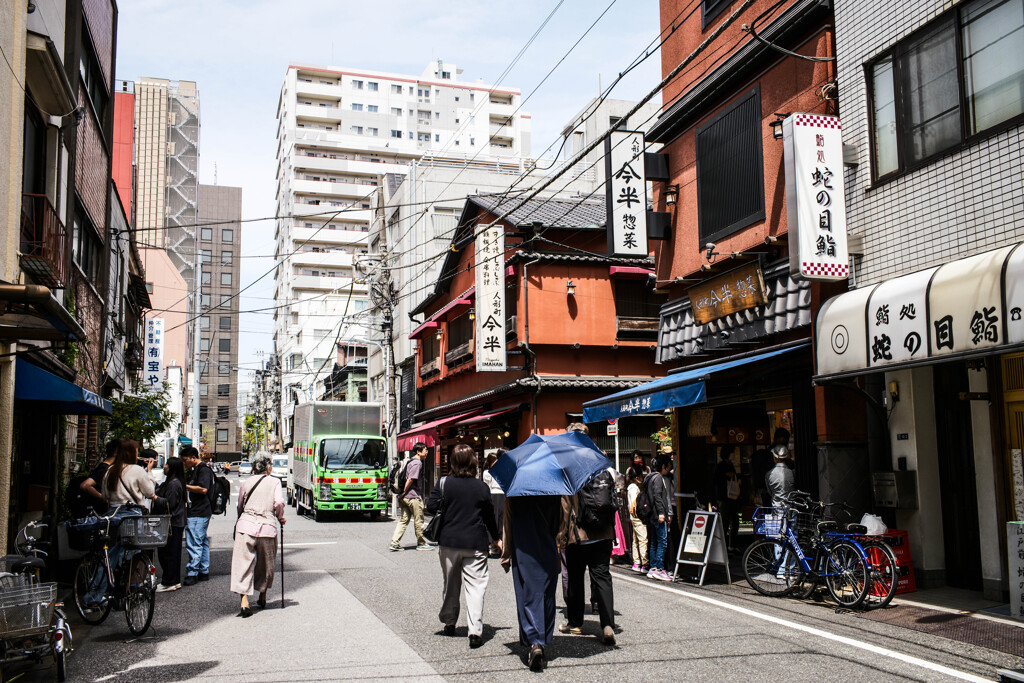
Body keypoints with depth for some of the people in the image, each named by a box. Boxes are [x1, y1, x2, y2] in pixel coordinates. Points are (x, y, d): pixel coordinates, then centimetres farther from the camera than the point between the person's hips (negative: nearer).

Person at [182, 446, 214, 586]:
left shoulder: (203, 469, -12)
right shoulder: (196, 469, 20)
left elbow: (203, 489, -22)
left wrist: (185, 486, -15)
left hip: (199, 513, -11)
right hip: (200, 512, 11)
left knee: (194, 544, -11)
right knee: (202, 542, 14)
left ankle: (192, 573, -11)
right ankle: (204, 572, 20)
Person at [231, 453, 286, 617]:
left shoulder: (246, 483, 11)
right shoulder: (274, 481, 3)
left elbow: (240, 506, 17)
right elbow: (279, 502, -8)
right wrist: (280, 518, 10)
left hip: (245, 525, 1)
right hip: (267, 527, -1)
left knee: (243, 563, -1)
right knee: (266, 563, 17)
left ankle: (244, 601, -13)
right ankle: (262, 597, 31)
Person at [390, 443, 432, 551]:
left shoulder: (410, 462, 17)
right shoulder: (417, 463, -13)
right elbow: (410, 479, -20)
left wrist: (402, 494, 16)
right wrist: (404, 493, -13)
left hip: (406, 497, 9)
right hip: (414, 496, -9)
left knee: (404, 520, 9)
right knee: (418, 521, 3)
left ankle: (395, 543, 5)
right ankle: (421, 543, 12)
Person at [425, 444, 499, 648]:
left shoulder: (444, 484, -4)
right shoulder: (481, 487, -2)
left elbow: (432, 507, -7)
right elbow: (489, 516, 5)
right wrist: (496, 538, 19)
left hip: (448, 541, 1)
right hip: (475, 542, -1)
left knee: (450, 584, 17)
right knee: (475, 585, -1)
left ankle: (449, 623, 31)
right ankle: (475, 631, -10)